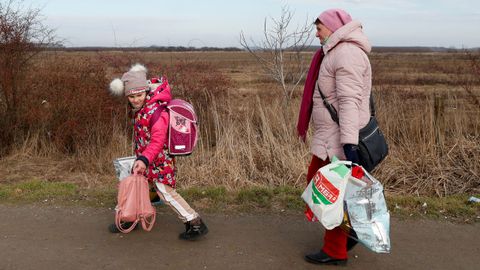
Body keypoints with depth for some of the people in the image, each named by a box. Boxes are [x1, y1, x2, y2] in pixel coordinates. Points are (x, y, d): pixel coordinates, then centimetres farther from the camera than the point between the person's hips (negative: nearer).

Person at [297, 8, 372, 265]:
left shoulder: (346, 53, -16)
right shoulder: (337, 52, 17)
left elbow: (349, 101, -26)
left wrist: (349, 143, -32)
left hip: (338, 140, -10)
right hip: (330, 137, 10)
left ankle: (335, 251, 16)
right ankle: (348, 230, 31)